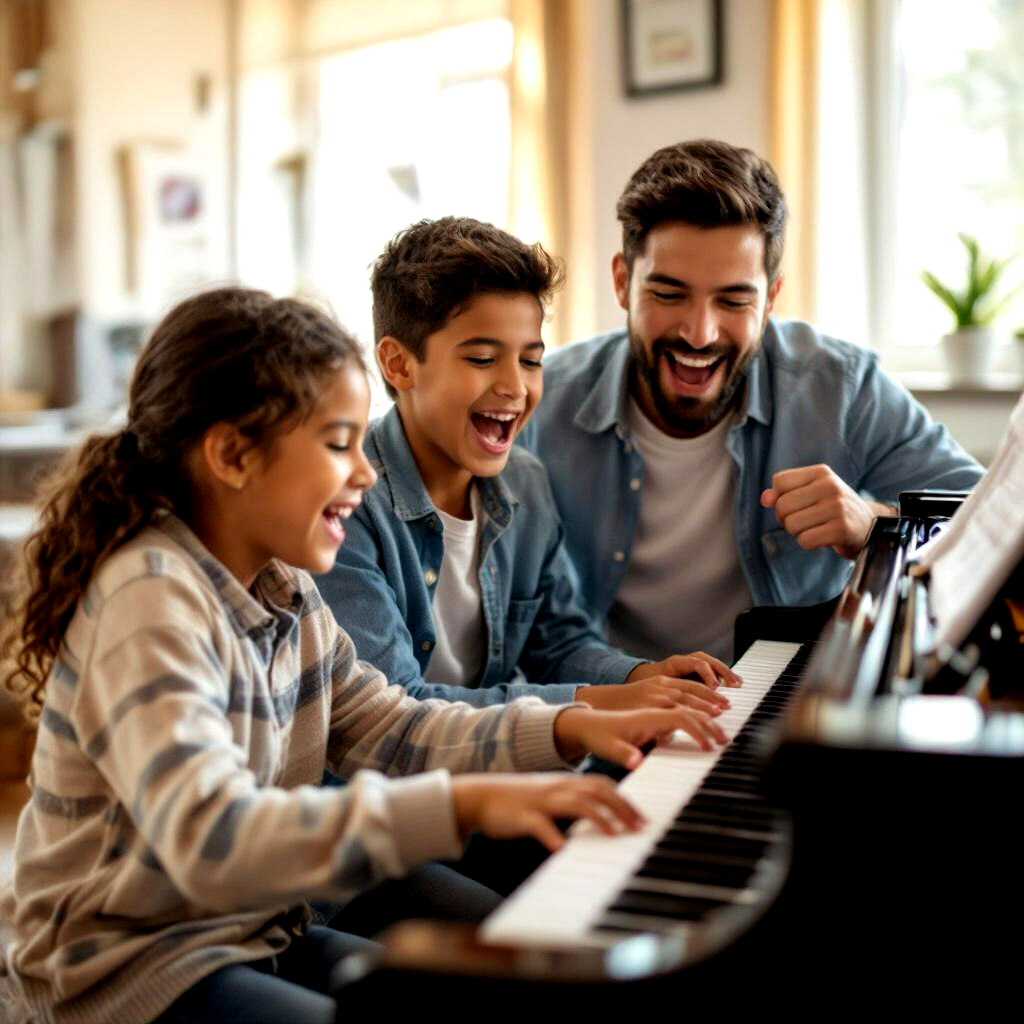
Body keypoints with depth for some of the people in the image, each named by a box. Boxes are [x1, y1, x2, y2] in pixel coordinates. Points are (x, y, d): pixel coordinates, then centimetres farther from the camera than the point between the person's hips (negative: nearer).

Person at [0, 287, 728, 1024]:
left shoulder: (283, 590, 2)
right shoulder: (151, 604, -26)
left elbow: (388, 731, 7)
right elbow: (213, 842, -38)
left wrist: (567, 729, -4)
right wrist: (463, 805, -45)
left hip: (255, 933, 8)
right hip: (131, 965, -8)